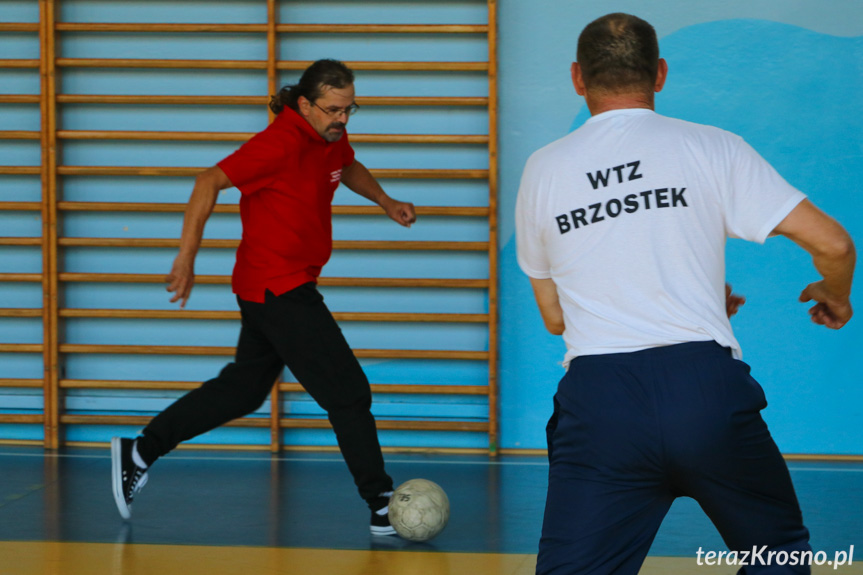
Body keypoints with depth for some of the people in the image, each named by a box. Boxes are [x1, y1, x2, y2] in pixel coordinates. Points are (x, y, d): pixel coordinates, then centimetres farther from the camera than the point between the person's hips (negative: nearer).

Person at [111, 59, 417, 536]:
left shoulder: (331, 138, 6)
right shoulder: (280, 143, -21)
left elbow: (349, 168, 30)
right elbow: (210, 181, -22)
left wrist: (386, 201, 15)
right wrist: (187, 256, -25)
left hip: (291, 288, 10)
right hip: (278, 288, -10)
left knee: (242, 389, 18)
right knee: (349, 393, -7)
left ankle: (140, 452, 25)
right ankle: (382, 506, 1)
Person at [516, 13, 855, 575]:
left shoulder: (541, 170, 13)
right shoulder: (713, 147, 6)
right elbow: (831, 243, 1)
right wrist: (835, 295, 25)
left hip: (597, 397, 1)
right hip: (707, 384, -1)